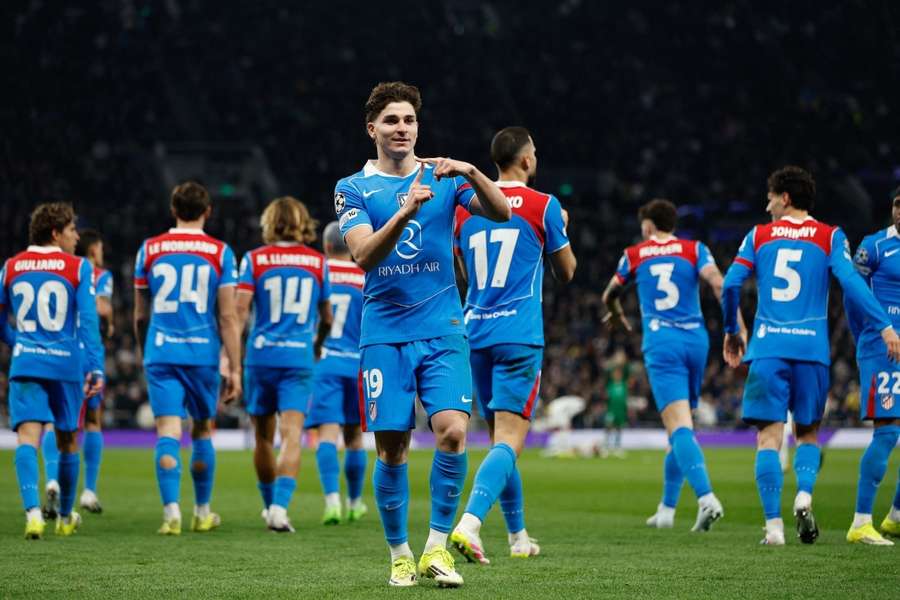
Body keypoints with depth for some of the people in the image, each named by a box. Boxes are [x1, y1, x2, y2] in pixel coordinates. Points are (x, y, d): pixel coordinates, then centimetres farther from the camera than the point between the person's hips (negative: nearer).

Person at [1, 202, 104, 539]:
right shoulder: (78, 268, -2)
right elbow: (88, 321, -9)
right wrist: (96, 368, -9)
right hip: (66, 365, -1)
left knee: (27, 438, -9)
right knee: (67, 442, 15)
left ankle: (33, 511, -31)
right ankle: (66, 517, 29)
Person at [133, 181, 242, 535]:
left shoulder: (149, 250, 5)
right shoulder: (220, 253, 1)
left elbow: (140, 316, 11)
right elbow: (228, 317, -3)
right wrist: (235, 369, 0)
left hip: (161, 352, 0)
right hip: (203, 353, 0)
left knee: (168, 433, -4)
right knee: (202, 431, 15)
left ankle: (171, 512, -18)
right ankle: (202, 513, 24)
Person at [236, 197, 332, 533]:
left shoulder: (254, 260, 1)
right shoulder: (317, 263, 5)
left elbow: (239, 312, -8)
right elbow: (326, 319, 14)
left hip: (261, 356, 1)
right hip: (299, 359, -1)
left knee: (264, 437, 15)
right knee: (291, 436, -8)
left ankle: (270, 504, 30)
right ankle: (280, 507, -25)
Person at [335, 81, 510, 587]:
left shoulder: (445, 178, 7)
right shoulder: (354, 189, 3)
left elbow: (502, 212, -6)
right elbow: (364, 255, -12)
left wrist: (470, 172, -24)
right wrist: (405, 212, -28)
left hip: (443, 329, 0)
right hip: (385, 334, 0)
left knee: (453, 430, -17)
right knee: (392, 448, 0)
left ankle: (438, 546, -5)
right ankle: (400, 554, 16)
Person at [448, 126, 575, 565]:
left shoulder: (465, 207, 9)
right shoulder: (543, 206, -3)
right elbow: (567, 273, 9)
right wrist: (562, 228, 26)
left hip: (476, 333, 5)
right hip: (519, 335, -5)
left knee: (500, 436, 16)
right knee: (509, 440, -10)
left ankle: (518, 537, 23)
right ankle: (469, 523, -31)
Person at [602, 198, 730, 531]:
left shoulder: (634, 255, 10)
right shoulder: (694, 250, 8)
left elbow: (609, 295, 24)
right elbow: (718, 283, -8)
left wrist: (616, 316, 46)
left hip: (661, 343, -3)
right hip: (696, 340, 3)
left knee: (679, 426, -15)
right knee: (679, 427, 16)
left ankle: (706, 497, -35)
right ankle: (667, 508, 23)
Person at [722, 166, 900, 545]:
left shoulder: (759, 236, 10)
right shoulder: (830, 237, 7)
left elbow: (731, 284, 3)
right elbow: (849, 281, -8)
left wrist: (731, 332, 17)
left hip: (768, 347, 0)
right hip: (812, 347, 0)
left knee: (769, 436, -1)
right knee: (808, 432, 16)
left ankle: (773, 524, -11)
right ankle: (804, 493, -12)